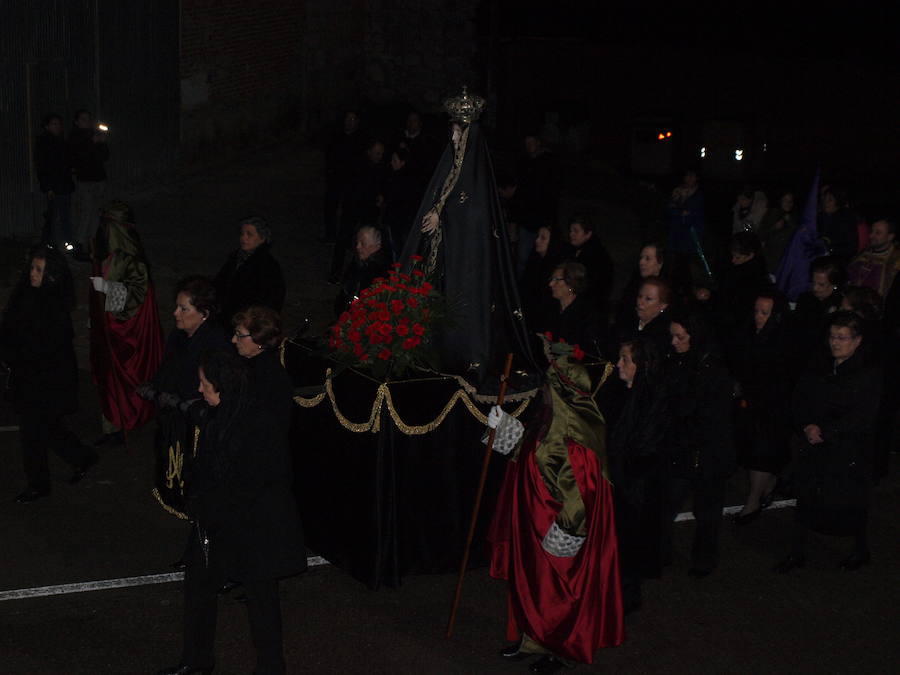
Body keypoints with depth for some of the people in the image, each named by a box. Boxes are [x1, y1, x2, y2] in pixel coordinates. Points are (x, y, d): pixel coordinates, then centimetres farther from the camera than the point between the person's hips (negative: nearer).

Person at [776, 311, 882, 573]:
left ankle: (861, 551, 30)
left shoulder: (869, 374, -10)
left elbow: (862, 417, -16)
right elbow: (799, 401, 7)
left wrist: (824, 431, -18)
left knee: (853, 504, 8)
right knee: (806, 497, 7)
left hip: (850, 452, -5)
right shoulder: (819, 370, 7)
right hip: (814, 446, 5)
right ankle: (796, 553, 19)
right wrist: (807, 427, -12)